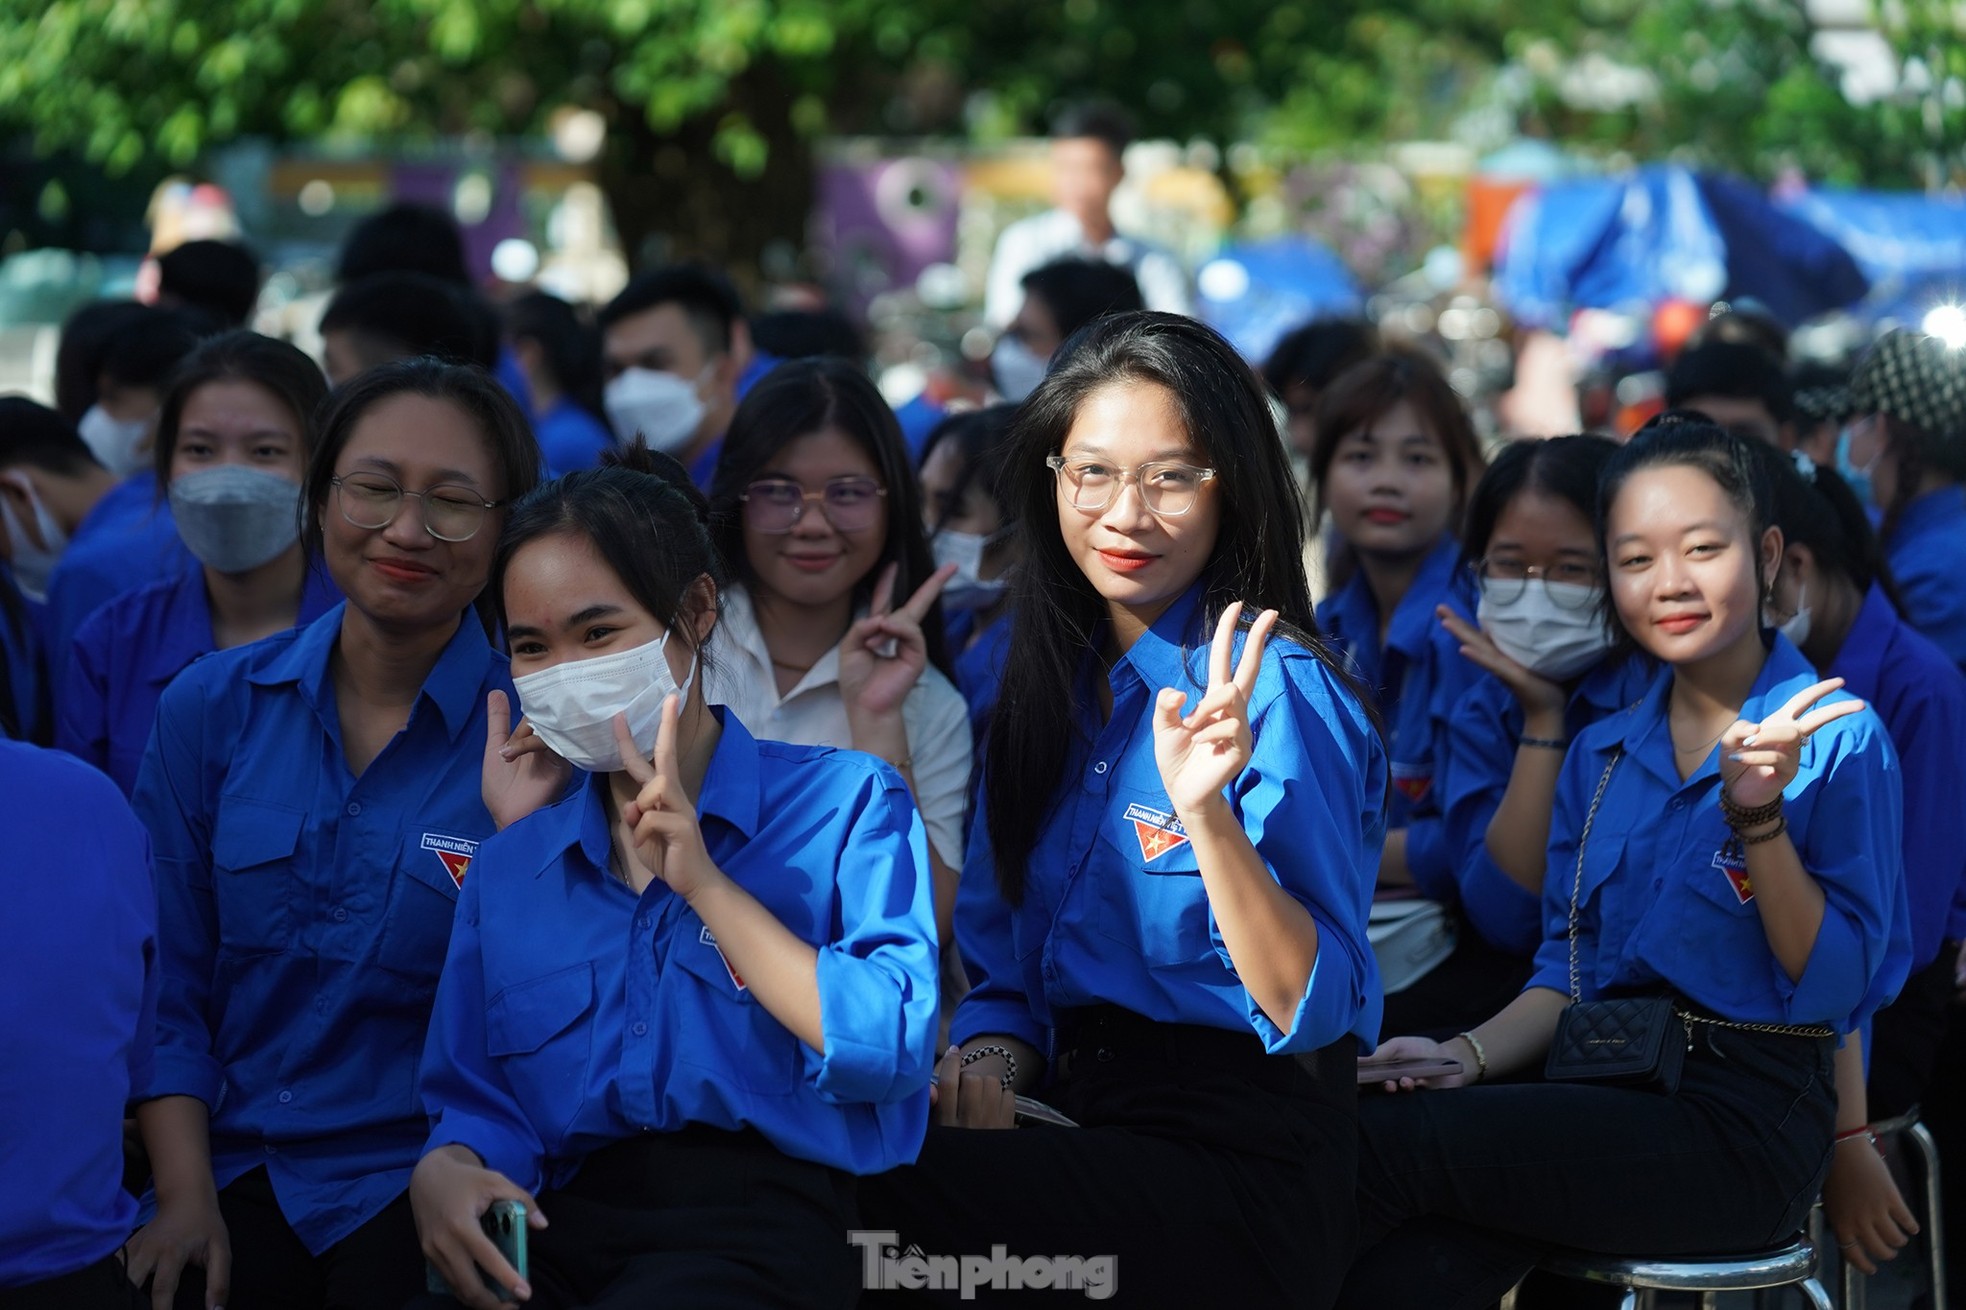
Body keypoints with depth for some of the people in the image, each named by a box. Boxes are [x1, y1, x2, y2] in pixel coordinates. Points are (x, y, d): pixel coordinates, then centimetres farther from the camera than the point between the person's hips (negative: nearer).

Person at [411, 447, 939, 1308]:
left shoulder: (846, 805, 6)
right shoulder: (508, 869, 21)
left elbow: (889, 1052, -9)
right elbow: (478, 1099, 15)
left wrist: (705, 886, -8)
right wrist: (445, 1170, -10)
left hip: (763, 1228, -4)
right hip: (566, 1234, 4)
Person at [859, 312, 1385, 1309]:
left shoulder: (1271, 691, -10)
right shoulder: (1053, 673, 13)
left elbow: (1313, 1009, -18)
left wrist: (1208, 815, -30)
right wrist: (991, 1051, -2)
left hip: (1239, 1163, -6)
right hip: (1079, 1116, 7)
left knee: (877, 1194, -30)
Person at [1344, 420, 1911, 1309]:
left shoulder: (1838, 740, -2)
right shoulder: (1599, 757, 16)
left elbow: (1835, 989, -9)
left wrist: (1758, 816, -20)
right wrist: (1468, 1056, -3)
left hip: (1745, 1121, -4)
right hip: (1604, 1092, 5)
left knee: (1371, 1141, -22)